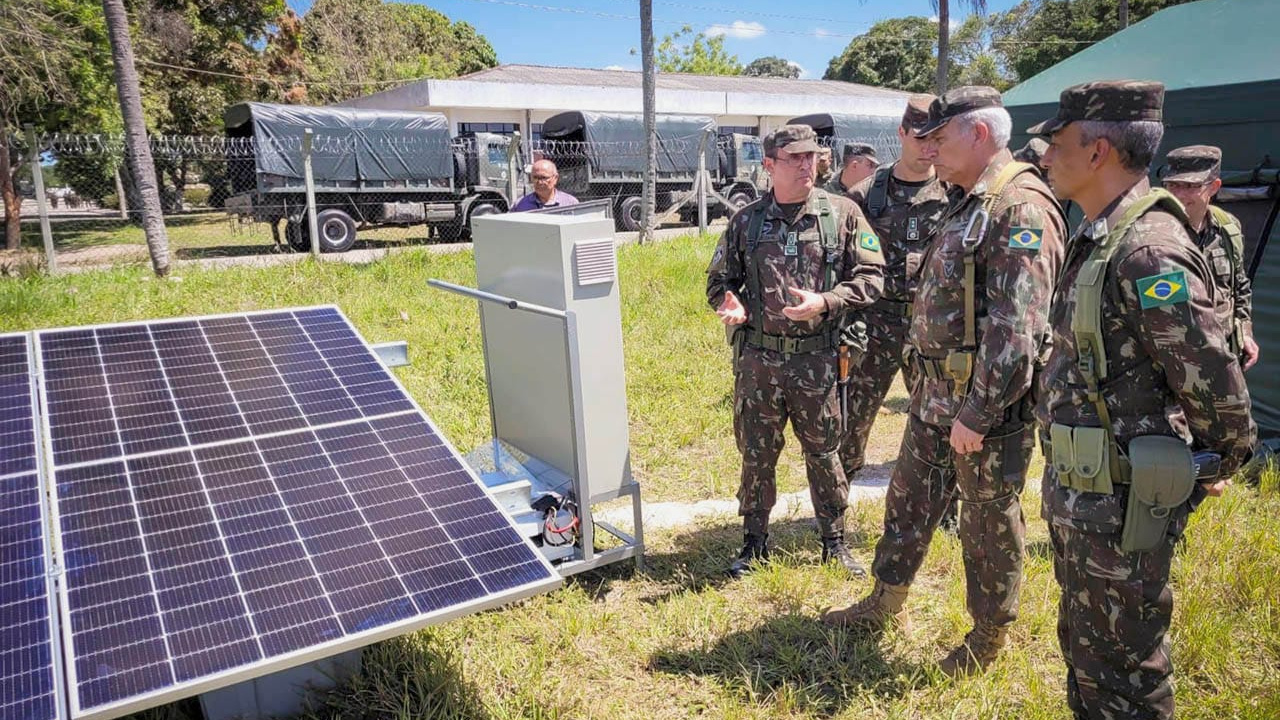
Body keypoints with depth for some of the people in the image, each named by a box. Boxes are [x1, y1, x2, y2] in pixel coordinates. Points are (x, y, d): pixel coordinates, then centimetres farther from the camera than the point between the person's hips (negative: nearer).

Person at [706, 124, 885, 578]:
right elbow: (718, 281, 12)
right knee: (756, 454, 10)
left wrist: (824, 302, -16)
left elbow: (871, 278, -1)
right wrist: (730, 306, -10)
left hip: (816, 359, -1)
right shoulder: (746, 221, 5)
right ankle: (755, 543, 28)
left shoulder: (842, 213, 1)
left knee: (824, 453, 11)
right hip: (757, 358, 1)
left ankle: (834, 541, 30)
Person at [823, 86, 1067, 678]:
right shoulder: (966, 204, 13)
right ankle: (885, 606, 35)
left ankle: (989, 637, 29)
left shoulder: (1020, 209, -19)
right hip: (936, 391, 9)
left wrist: (978, 412, -24)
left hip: (987, 401, -9)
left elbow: (1017, 327, -25)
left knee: (990, 522, 8)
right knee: (909, 498, 18)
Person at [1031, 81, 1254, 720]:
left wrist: (1217, 467, -3)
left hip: (1119, 505, -9)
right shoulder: (1096, 238, 8)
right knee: (1081, 643, 25)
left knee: (1119, 667, 9)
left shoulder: (1148, 251, -23)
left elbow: (1214, 385, -20)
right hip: (1076, 492, 9)